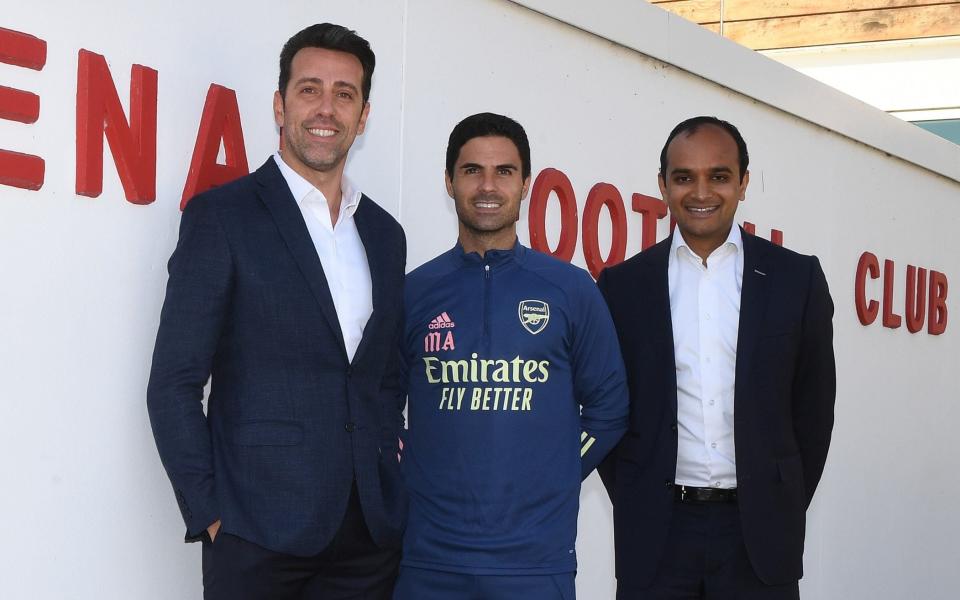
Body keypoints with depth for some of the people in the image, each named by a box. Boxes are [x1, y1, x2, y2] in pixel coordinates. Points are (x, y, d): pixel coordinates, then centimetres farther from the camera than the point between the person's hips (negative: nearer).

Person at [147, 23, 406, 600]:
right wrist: (210, 513, -11)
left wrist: (393, 483, 8)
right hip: (261, 532, -5)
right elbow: (174, 383, -6)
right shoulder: (221, 216, -3)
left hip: (372, 530, 5)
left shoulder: (385, 233, 13)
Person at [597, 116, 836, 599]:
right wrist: (632, 508, 3)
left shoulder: (796, 278, 2)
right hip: (656, 531, 0)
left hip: (758, 530, 0)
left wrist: (786, 511, 5)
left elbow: (813, 408, 6)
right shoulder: (622, 285, 3)